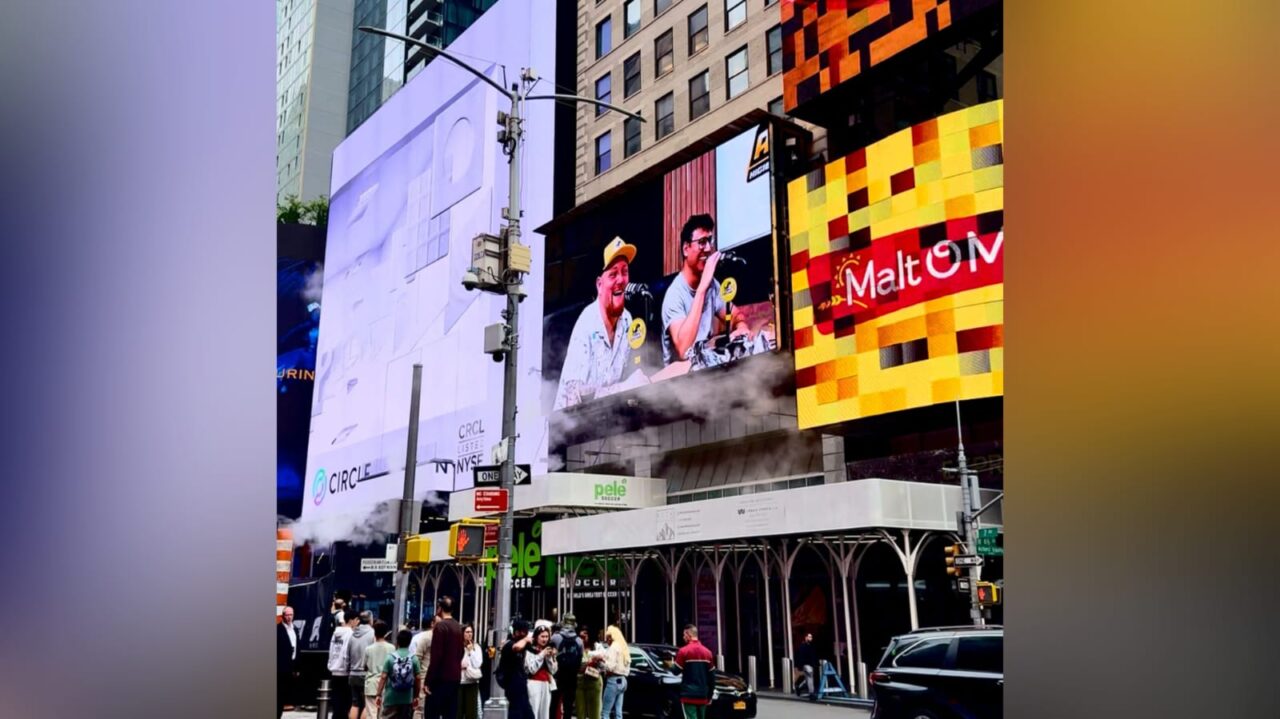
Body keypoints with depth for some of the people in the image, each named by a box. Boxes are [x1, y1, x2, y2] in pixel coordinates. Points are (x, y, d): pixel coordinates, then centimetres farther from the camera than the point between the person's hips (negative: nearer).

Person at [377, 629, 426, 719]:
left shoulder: (390, 657, -7)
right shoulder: (414, 658, -3)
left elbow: (383, 677, -9)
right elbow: (418, 678, -2)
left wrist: (379, 694, -1)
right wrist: (417, 696, 9)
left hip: (391, 698, -2)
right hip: (407, 698, 2)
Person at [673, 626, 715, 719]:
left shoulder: (684, 651, -9)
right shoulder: (707, 652, 9)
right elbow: (712, 677, 12)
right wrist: (709, 696, 19)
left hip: (689, 695, -6)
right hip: (702, 696, 6)